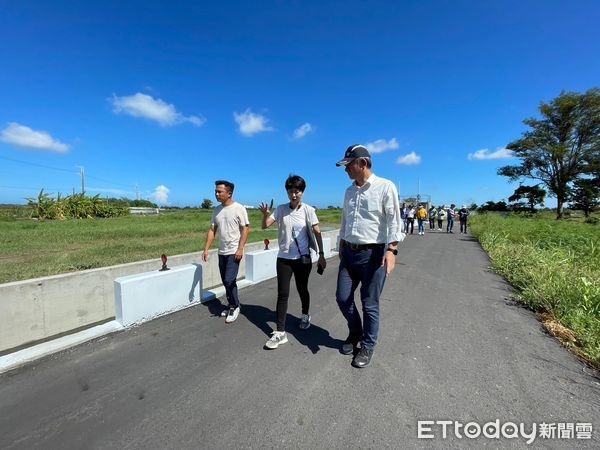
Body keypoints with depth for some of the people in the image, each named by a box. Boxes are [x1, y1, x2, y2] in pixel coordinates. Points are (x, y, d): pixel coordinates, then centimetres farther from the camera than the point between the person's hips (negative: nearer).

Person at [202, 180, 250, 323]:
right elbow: (212, 230, 9)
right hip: (222, 252, 6)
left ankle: (235, 306, 12)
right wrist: (206, 249, 4)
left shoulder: (239, 208, -10)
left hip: (234, 252, -6)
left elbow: (245, 229, -12)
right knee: (226, 281, 14)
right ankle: (231, 306, 30)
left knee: (229, 280, -10)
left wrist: (240, 249, -18)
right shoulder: (216, 210, 7)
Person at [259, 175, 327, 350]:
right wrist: (265, 214, -24)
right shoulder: (281, 209, 0)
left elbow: (317, 233, -4)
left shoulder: (308, 210, -6)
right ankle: (280, 333, 7)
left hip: (303, 258, -1)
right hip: (284, 258, 1)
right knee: (282, 294, -1)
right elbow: (265, 225, -4)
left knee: (302, 290, 15)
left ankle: (305, 316, 43)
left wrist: (321, 254, -7)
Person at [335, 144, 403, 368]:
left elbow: (394, 220, -13)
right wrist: (342, 246, 21)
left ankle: (367, 346, 28)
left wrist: (391, 249, -24)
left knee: (370, 304, 5)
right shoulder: (349, 191, 12)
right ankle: (355, 333, 37)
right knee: (342, 297, 10)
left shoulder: (385, 187, -7)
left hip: (373, 254, -6)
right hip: (349, 253, 6)